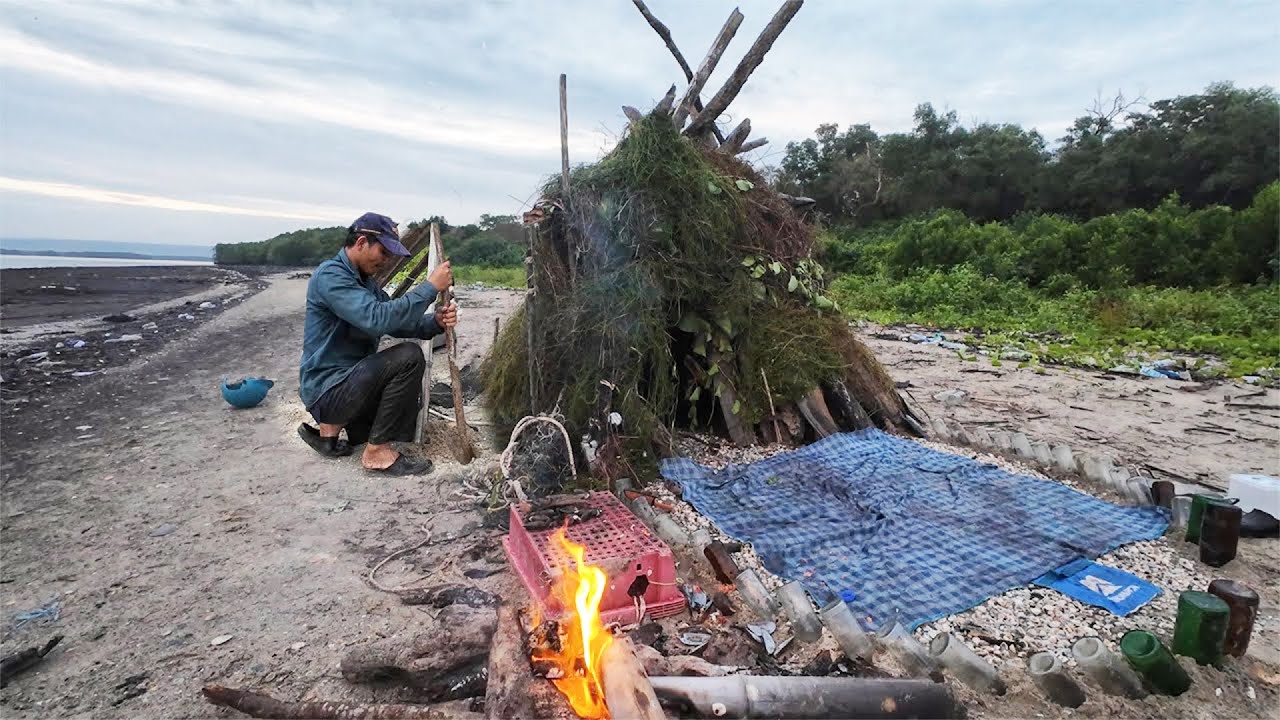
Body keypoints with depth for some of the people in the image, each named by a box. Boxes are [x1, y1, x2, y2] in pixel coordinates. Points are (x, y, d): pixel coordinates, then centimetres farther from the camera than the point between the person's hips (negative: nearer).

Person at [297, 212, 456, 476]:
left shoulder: (365, 280, 12)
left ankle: (334, 425, 17)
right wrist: (430, 287, -28)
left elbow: (396, 321, 6)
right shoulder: (330, 276, -17)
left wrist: (435, 322, -14)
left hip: (350, 379, 10)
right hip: (326, 390, -10)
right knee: (408, 357, -25)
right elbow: (377, 318, -32)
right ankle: (378, 452, -16)